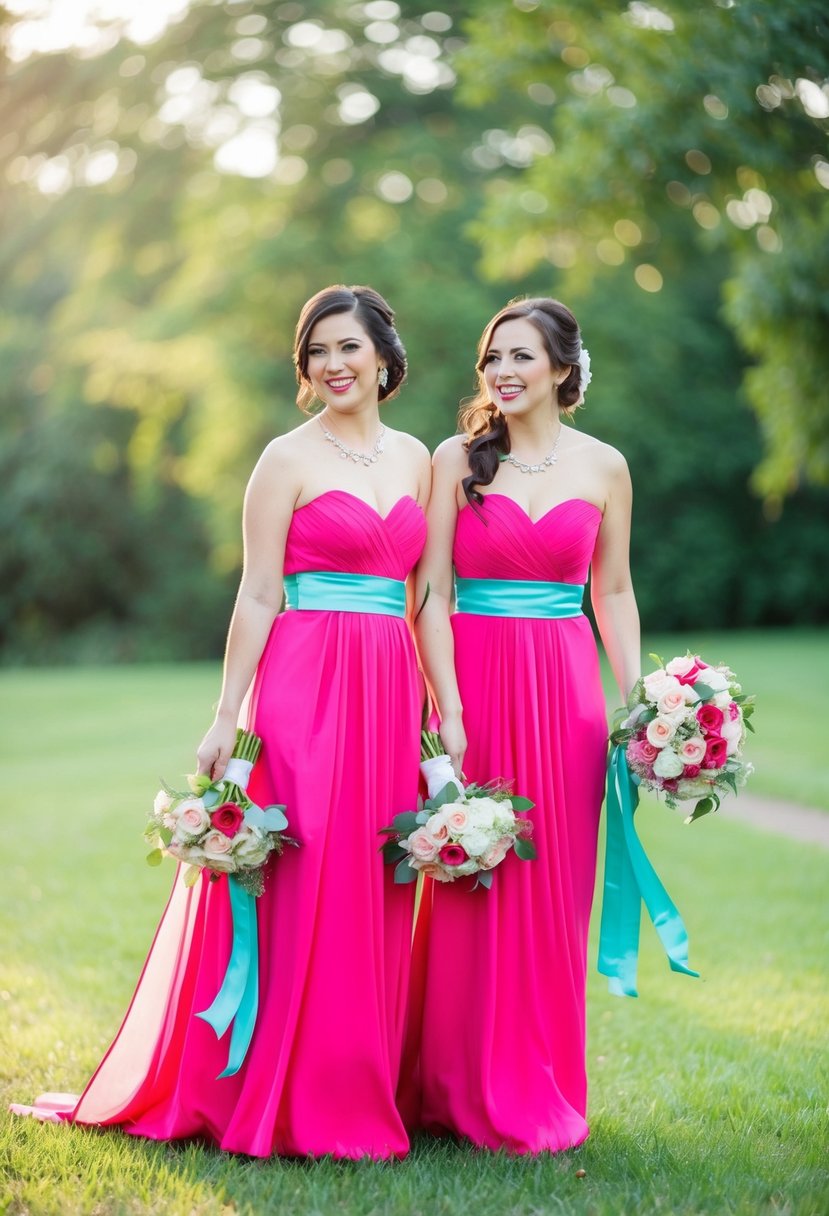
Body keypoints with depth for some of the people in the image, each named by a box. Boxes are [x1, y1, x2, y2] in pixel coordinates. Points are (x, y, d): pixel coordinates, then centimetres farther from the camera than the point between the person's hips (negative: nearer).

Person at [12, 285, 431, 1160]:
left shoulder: (415, 459, 14)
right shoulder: (289, 459, -2)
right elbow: (258, 597, -5)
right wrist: (227, 717, -9)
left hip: (388, 692, 5)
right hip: (303, 685, -5)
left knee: (375, 892, 7)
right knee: (300, 887, -5)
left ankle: (361, 1090, 17)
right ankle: (282, 1100, 7)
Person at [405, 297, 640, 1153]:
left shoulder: (603, 467, 7)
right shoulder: (457, 459, 1)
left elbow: (613, 593, 12)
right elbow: (430, 594, -2)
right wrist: (449, 711, -10)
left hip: (564, 690, 2)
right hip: (475, 683, -1)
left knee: (553, 890, 5)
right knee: (470, 886, 0)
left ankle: (542, 1093, 17)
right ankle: (468, 1091, 14)